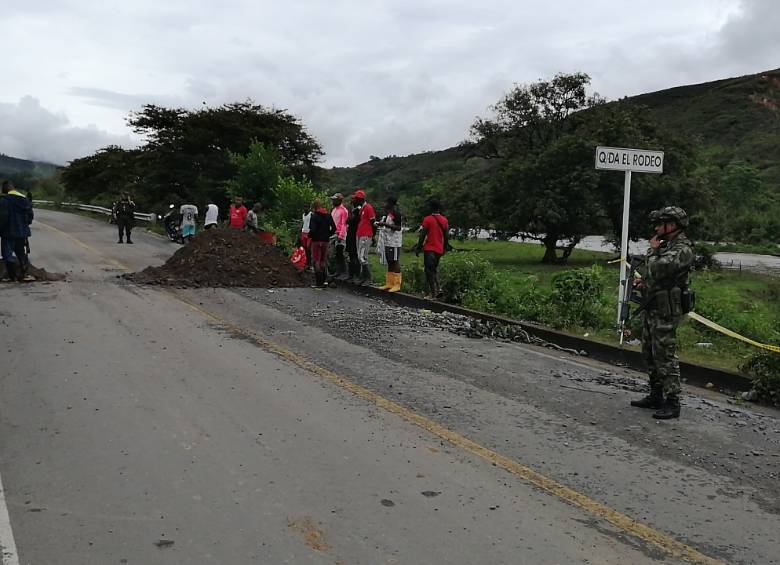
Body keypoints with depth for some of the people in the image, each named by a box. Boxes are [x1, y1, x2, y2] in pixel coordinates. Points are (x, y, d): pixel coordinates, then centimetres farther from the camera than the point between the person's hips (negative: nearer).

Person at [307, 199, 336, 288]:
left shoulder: (314, 216, -11)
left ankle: (318, 282, -3)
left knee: (316, 260, 1)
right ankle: (324, 280, 16)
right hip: (325, 240, 5)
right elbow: (334, 228, 6)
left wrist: (309, 236, -1)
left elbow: (312, 229, -19)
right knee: (323, 260, 16)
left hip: (316, 240, -5)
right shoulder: (328, 216, 7)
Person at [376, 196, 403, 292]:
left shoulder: (396, 213, -13)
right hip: (387, 241, 9)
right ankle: (389, 283, 20)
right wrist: (381, 224, 9)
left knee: (395, 262, -6)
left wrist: (385, 224, -23)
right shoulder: (387, 213, 16)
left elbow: (398, 228, -20)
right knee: (389, 262, 13)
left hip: (394, 242, -9)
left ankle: (397, 284, -1)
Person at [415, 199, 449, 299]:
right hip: (439, 250, 6)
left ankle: (433, 294, -3)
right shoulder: (444, 220, 6)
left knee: (429, 271, 0)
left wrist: (418, 248, -2)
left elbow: (422, 235, -10)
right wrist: (445, 248, 20)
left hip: (429, 249, -6)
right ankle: (438, 288, 4)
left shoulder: (428, 219, -10)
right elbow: (447, 236, 9)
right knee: (434, 269, 21)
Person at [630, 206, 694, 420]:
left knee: (665, 357, -8)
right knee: (650, 355, 16)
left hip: (666, 311, -10)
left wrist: (652, 250, -9)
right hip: (652, 308, 10)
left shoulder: (682, 250, -17)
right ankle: (656, 396, 26)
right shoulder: (666, 246, 14)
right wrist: (644, 281, 6)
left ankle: (672, 403, -2)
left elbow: (655, 269, -27)